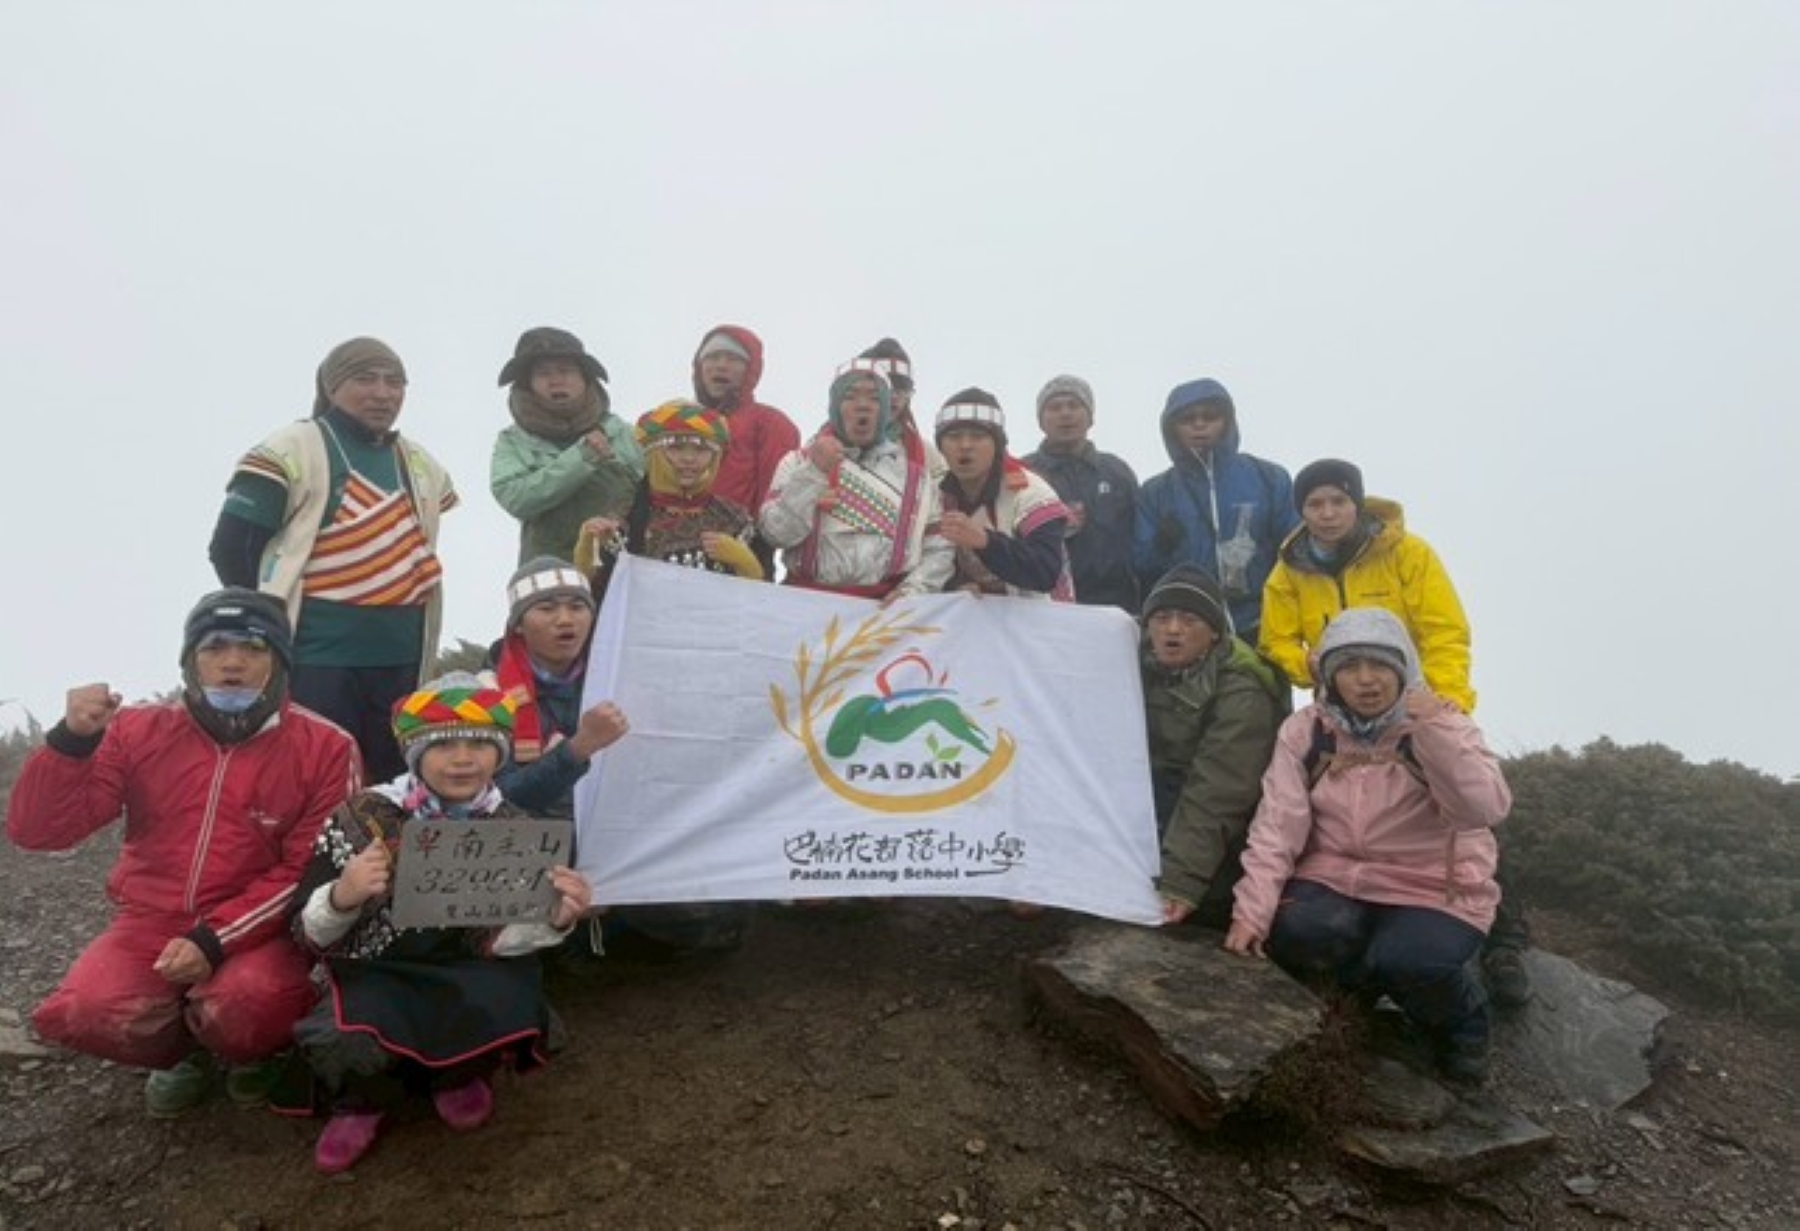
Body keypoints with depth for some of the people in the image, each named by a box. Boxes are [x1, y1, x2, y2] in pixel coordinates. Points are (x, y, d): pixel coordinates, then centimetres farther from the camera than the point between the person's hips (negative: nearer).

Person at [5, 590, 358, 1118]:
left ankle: (256, 1051, 8)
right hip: (151, 921, 3)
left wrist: (217, 941, -23)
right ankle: (185, 1048, 11)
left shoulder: (325, 748, -10)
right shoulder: (137, 731, 0)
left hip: (258, 930, -3)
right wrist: (72, 738, -20)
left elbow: (310, 871, -12)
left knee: (240, 1013, -32)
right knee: (83, 1013, -24)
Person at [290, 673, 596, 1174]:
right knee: (349, 1051, -33)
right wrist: (342, 897, -31)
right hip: (373, 973, -1)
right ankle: (363, 1100, 8)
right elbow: (309, 933, -8)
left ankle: (455, 1076, 8)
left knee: (517, 1009, -30)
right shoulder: (365, 817, -11)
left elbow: (497, 940, -7)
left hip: (463, 975, 2)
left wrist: (555, 920, -28)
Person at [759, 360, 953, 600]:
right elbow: (777, 534, 0)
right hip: (810, 600, 0)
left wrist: (912, 591, -6)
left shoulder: (917, 476, 14)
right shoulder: (798, 463, 12)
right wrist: (813, 472, -6)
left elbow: (939, 548, 9)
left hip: (886, 606, 1)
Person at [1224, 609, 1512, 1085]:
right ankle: (1352, 996, 9)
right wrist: (1252, 909, -18)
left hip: (1432, 890, -1)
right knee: (1292, 935, -27)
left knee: (1404, 962, -30)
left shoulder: (1441, 724, -5)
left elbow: (1486, 810, -22)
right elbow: (1278, 823, -8)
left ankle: (1461, 1021, 8)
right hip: (1335, 878, 2)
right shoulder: (1305, 731, 0)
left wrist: (1437, 731, -32)